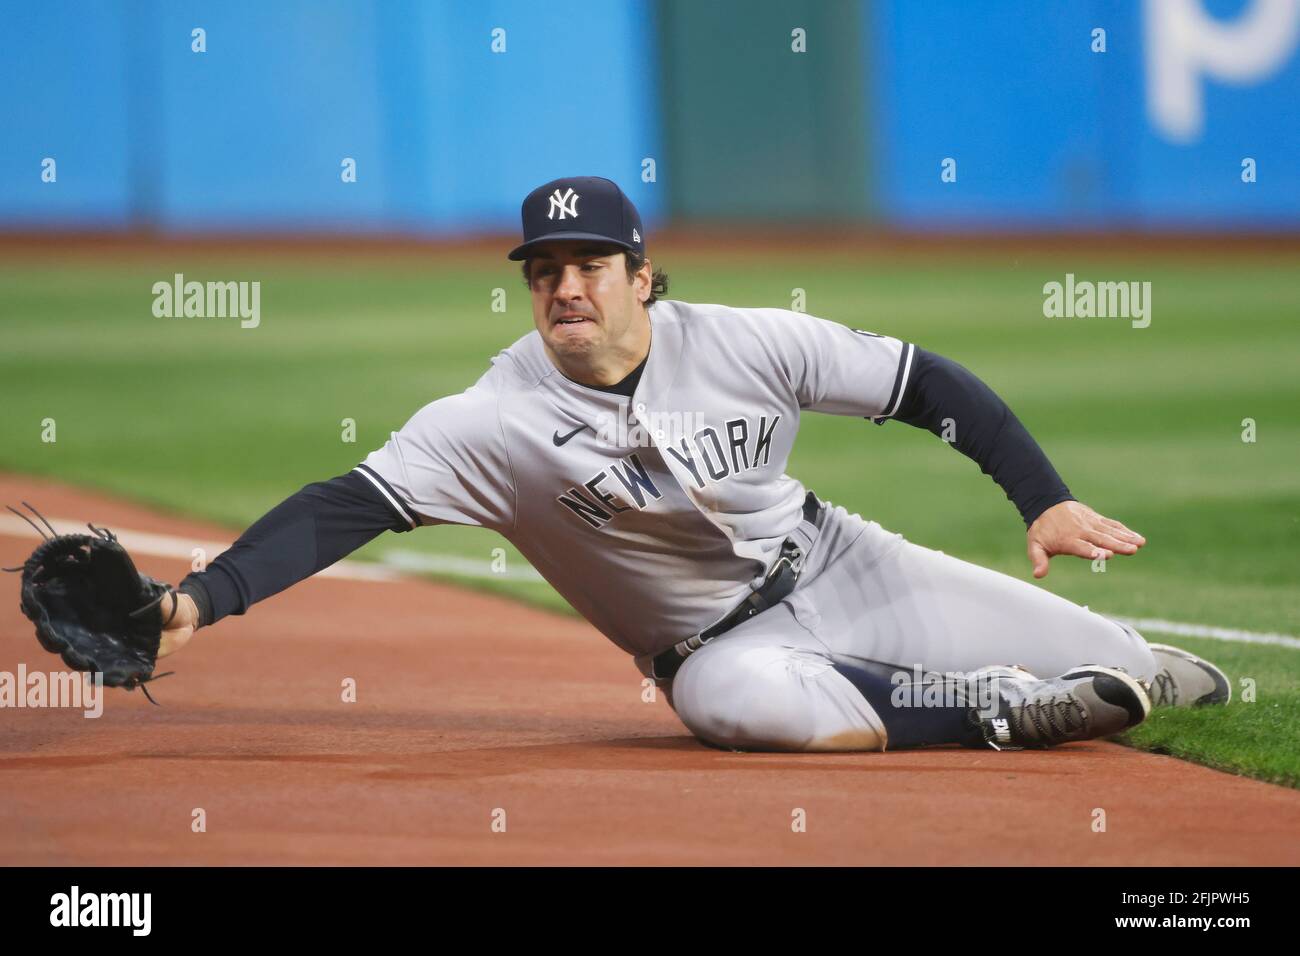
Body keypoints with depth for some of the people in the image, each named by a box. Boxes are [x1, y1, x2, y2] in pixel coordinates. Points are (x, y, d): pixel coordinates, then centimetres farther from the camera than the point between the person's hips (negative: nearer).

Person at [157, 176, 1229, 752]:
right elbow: (345, 508, -27)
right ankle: (1003, 708, -26)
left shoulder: (746, 345, -13)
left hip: (838, 564, 2)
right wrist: (203, 600, -41)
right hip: (721, 645, -2)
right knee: (729, 699, -42)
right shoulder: (494, 421, -18)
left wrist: (1046, 500, -13)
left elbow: (927, 385, -6)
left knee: (1120, 668, -2)